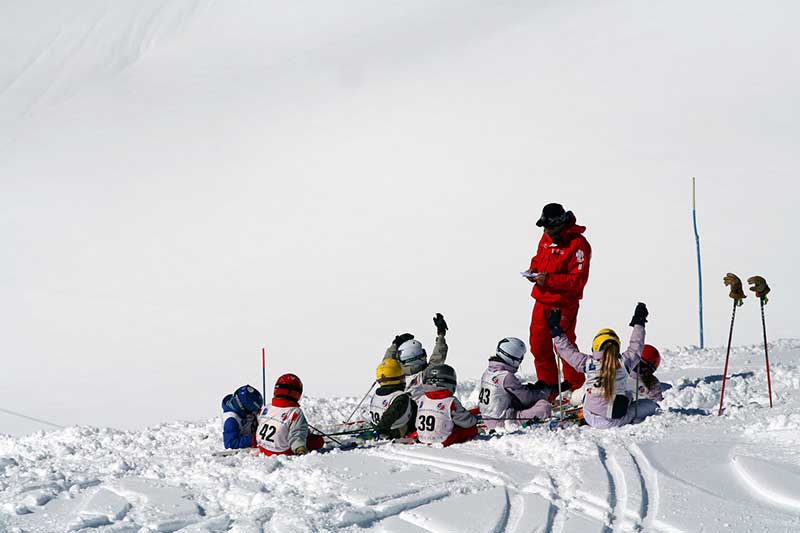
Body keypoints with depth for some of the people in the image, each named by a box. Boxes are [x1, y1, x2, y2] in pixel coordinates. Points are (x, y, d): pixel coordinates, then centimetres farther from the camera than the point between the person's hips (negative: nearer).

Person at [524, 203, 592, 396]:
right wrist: (533, 269, 3)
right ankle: (548, 383, 25)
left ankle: (575, 385, 19)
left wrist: (550, 279, -25)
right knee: (539, 344, 10)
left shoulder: (578, 244, -18)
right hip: (542, 300, 8)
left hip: (564, 304, -7)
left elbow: (579, 280, -21)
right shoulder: (546, 238, 7)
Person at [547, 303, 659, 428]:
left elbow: (567, 351, 3)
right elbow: (636, 348, 8)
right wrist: (639, 323, 22)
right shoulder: (623, 362, -11)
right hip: (616, 420, -3)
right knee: (650, 405, 14)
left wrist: (556, 331, 15)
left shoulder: (587, 363, -9)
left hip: (591, 419, 3)